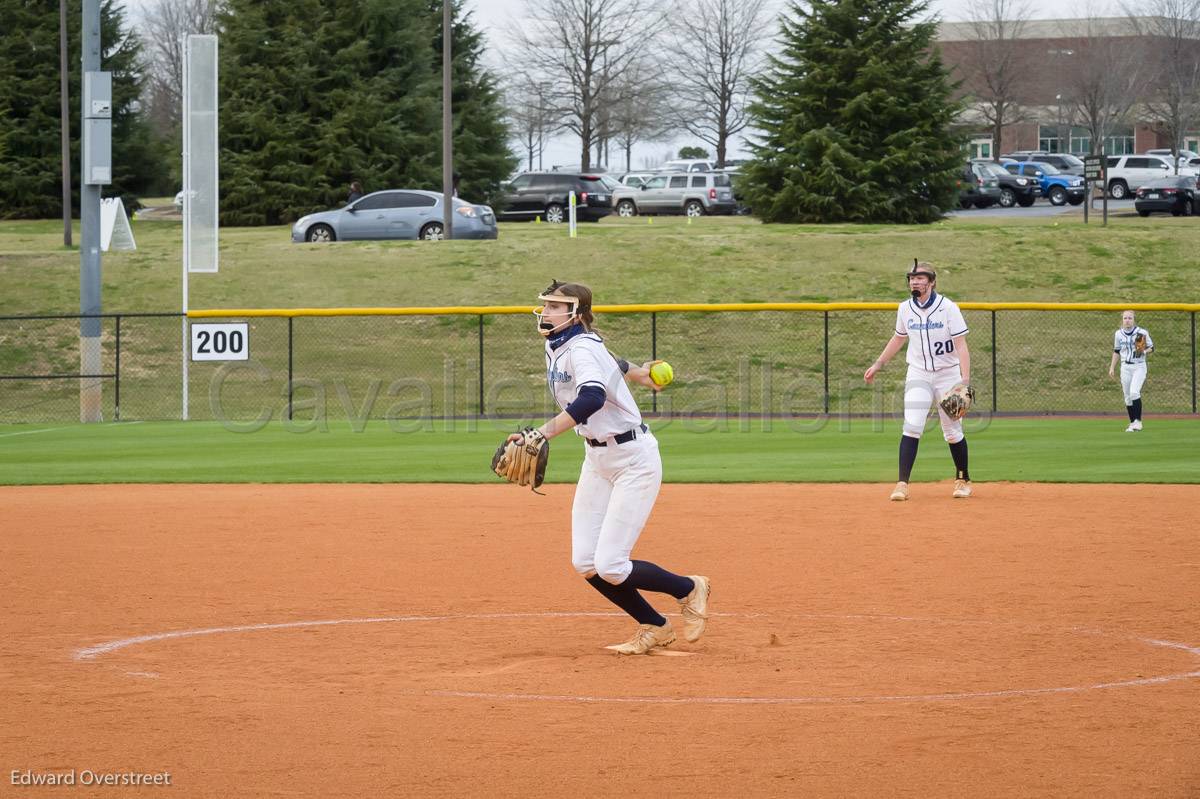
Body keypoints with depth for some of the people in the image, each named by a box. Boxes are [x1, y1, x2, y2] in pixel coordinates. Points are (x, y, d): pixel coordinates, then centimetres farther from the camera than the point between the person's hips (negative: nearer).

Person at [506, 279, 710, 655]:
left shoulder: (581, 349, -22)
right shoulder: (556, 347, 6)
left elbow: (593, 397, -43)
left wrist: (542, 434, -52)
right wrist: (635, 373, 43)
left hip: (633, 459, -9)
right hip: (596, 459, 9)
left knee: (610, 567, -13)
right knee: (585, 564, 0)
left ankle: (689, 589, 13)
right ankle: (654, 628, 18)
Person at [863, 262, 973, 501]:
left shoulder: (948, 308, -12)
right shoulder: (905, 309, 1)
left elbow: (961, 346, -15)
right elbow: (899, 338, 18)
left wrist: (965, 380, -25)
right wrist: (877, 365, 19)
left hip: (947, 374, -2)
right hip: (918, 374, 2)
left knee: (953, 431, 4)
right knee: (912, 426, -14)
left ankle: (963, 480, 24)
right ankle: (902, 484, -17)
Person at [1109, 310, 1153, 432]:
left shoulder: (1142, 333, -6)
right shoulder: (1118, 334, 6)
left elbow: (1151, 348, 2)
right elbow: (1116, 352, 16)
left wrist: (1144, 352, -20)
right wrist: (1112, 367, 11)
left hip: (1139, 366, -4)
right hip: (1125, 367, 4)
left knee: (1134, 392, -21)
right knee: (1127, 397, 4)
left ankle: (1138, 421, -16)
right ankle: (1132, 424, 13)